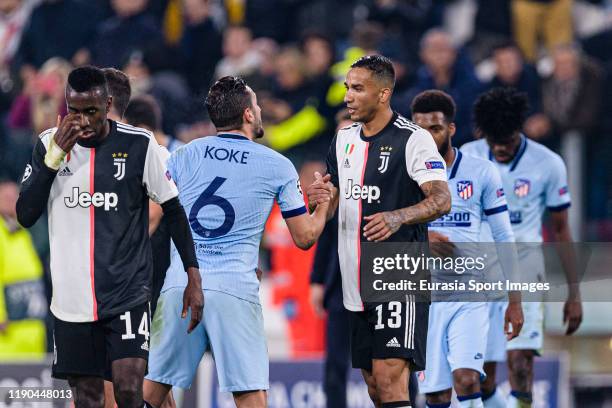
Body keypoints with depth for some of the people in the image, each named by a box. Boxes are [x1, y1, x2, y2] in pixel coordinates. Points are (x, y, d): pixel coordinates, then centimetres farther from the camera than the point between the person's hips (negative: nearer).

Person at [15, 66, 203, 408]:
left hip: (127, 293, -3)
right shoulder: (49, 144, 3)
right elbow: (25, 216, -3)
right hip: (72, 298, 3)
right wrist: (54, 155, -12)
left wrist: (193, 277, -1)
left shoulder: (139, 145, -4)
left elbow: (174, 210, 3)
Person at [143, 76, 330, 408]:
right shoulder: (278, 167, 4)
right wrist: (325, 204, 30)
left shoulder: (183, 156, 9)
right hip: (235, 290, -3)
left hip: (180, 284, 3)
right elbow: (305, 237, 11)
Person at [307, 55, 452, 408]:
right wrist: (320, 200, -4)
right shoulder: (345, 138, 14)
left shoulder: (413, 139, -9)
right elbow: (331, 205, 21)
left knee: (389, 379, -17)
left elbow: (442, 200, -19)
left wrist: (398, 217, -37)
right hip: (358, 283, 8)